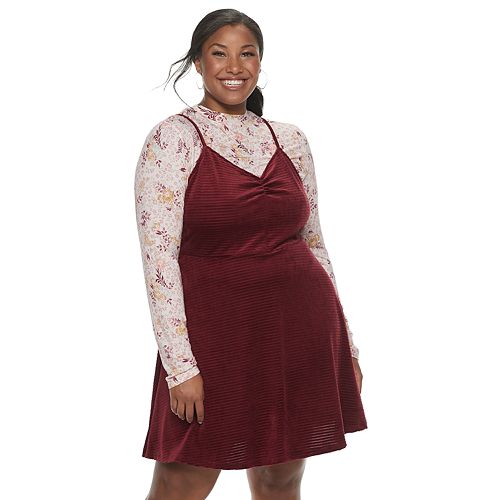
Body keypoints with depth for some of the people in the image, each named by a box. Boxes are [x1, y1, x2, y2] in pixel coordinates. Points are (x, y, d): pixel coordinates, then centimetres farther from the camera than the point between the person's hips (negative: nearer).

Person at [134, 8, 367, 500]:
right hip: (215, 330, -4)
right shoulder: (172, 137, -5)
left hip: (302, 329, 4)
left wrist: (343, 343, 13)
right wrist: (180, 364, -15)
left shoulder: (290, 140, 9)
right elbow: (158, 255, -10)